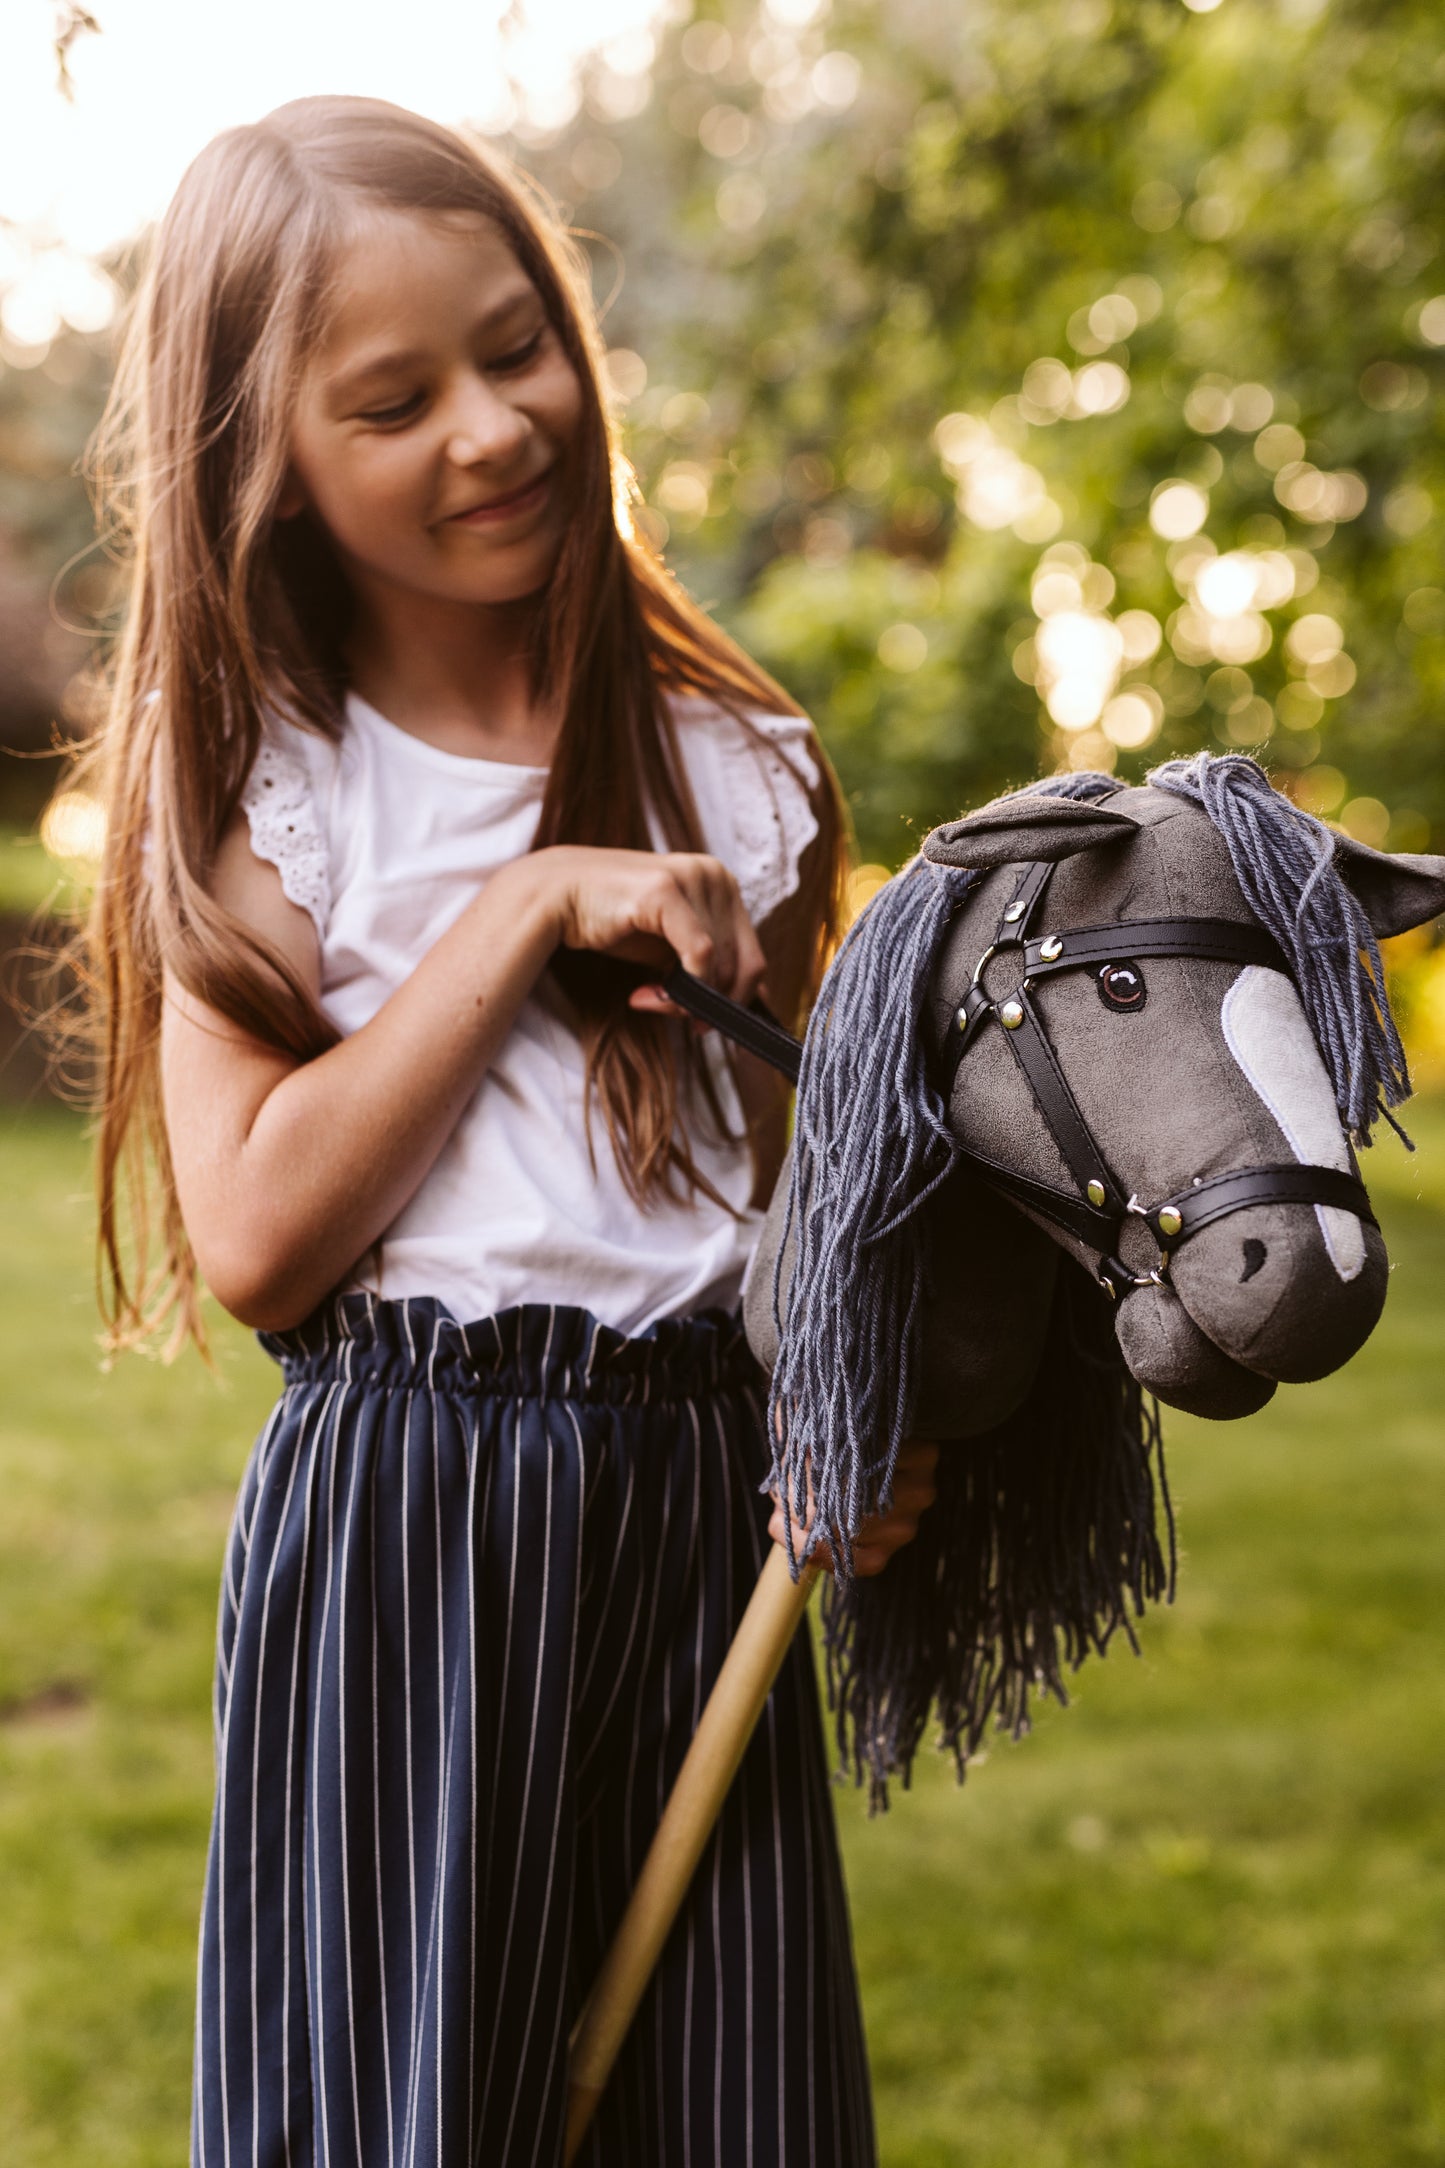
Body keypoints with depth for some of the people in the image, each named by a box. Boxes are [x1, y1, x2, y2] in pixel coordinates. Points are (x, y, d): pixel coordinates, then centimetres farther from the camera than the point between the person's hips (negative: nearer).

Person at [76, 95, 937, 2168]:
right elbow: (250, 1235, -11)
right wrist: (530, 907, -13)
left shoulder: (736, 768, 8)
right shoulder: (253, 775, 0)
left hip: (701, 1508, 3)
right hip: (398, 1527, -2)